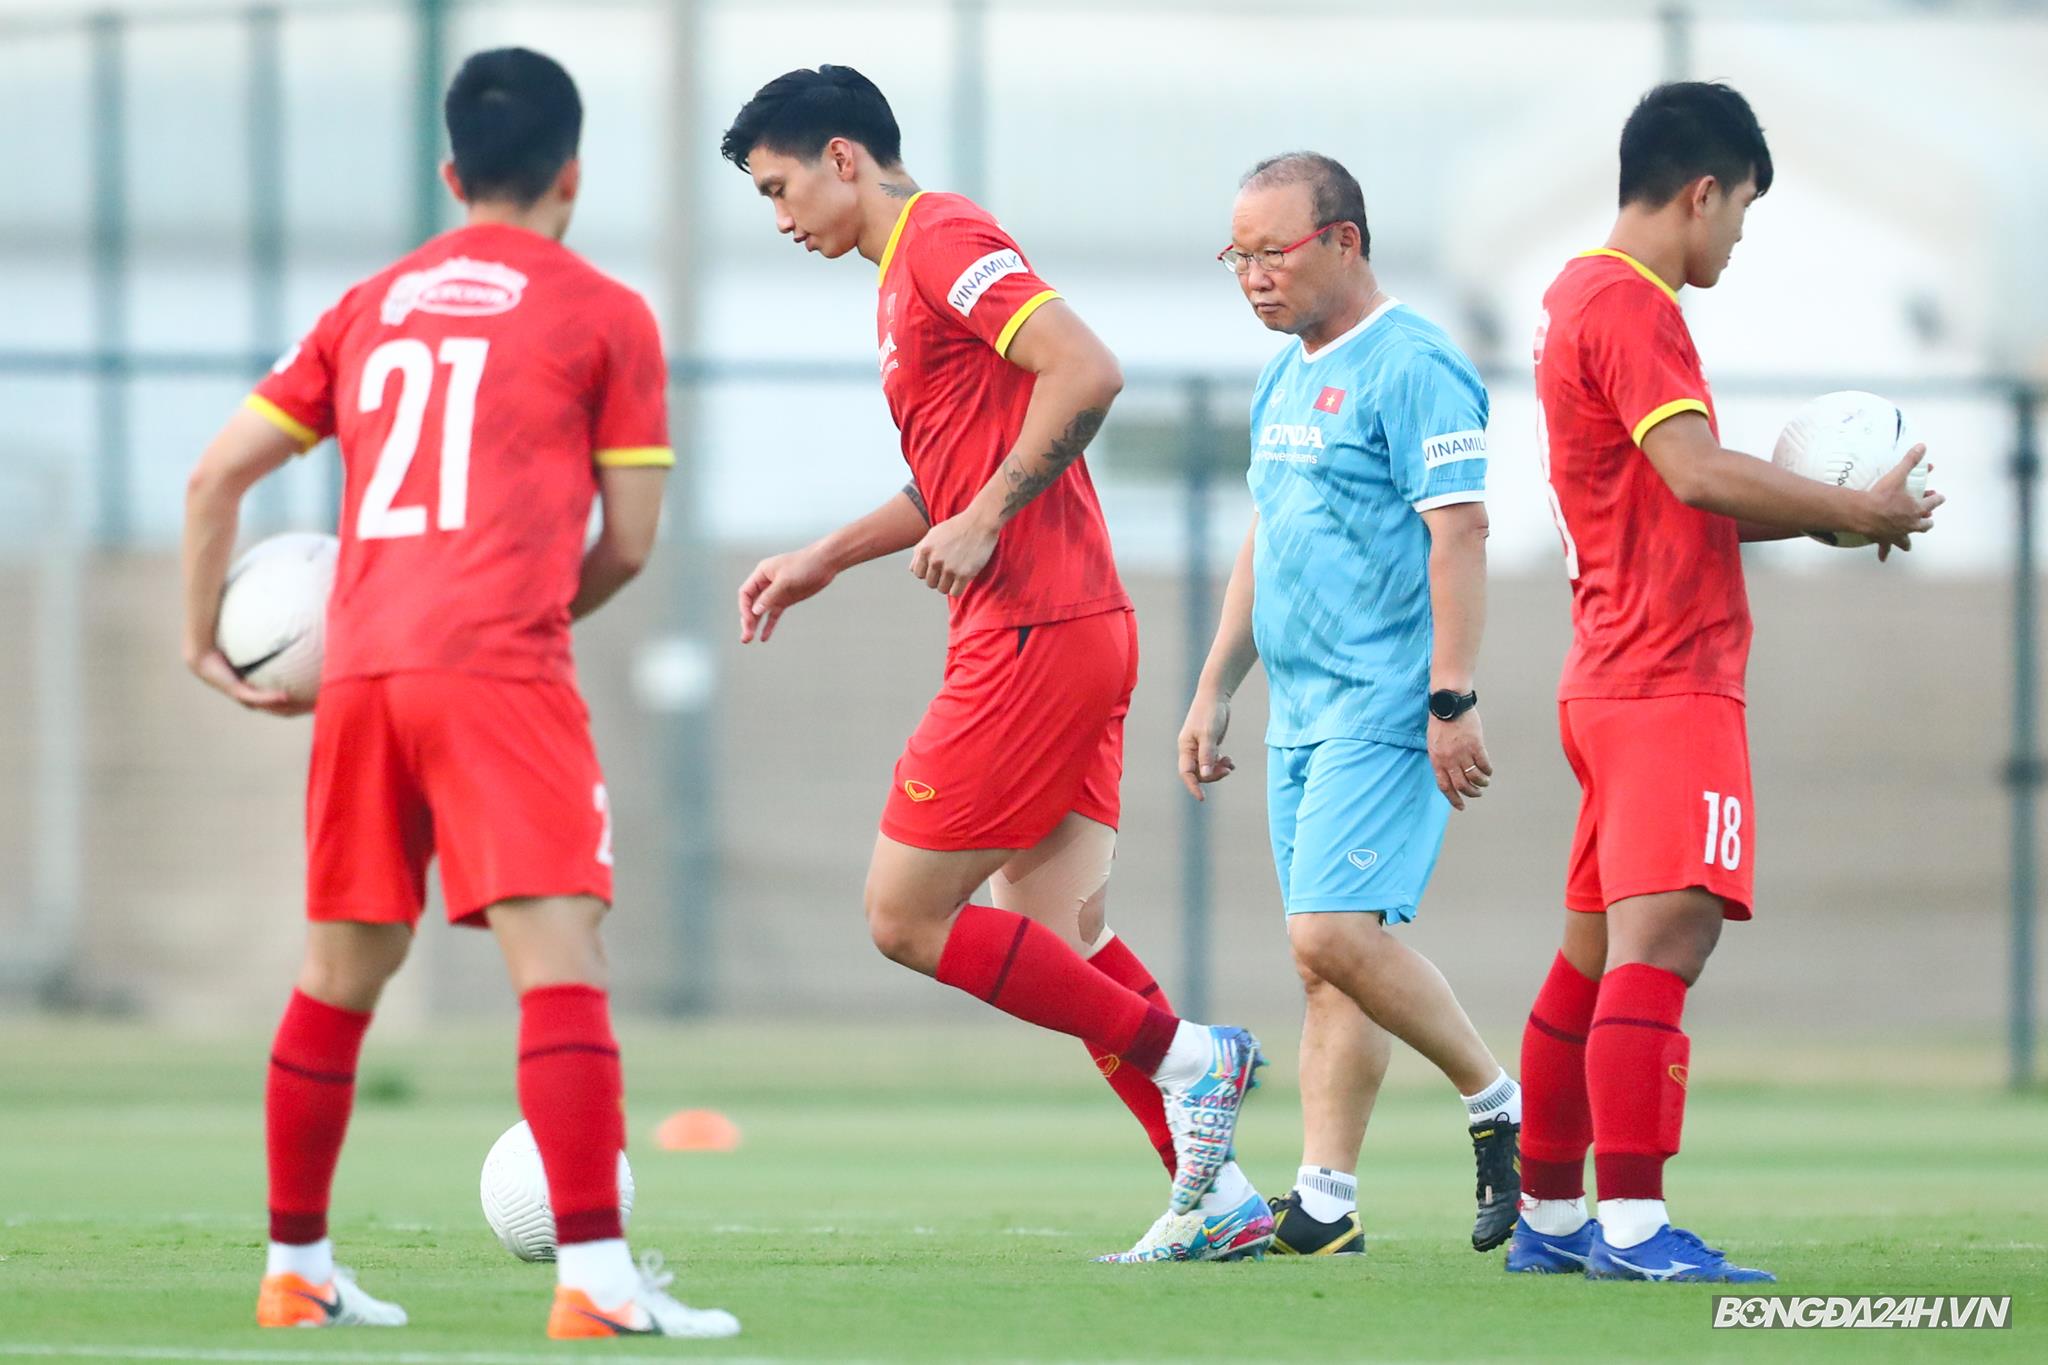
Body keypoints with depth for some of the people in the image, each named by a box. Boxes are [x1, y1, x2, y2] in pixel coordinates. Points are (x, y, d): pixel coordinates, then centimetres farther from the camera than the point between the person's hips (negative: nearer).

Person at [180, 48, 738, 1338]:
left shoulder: (372, 305, 19)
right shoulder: (605, 315, 6)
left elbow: (217, 473, 17)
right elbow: (626, 544, 7)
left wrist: (206, 640, 26)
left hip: (361, 669, 5)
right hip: (500, 668, -5)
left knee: (342, 971, 17)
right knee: (561, 954, -12)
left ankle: (297, 1268, 25)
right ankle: (596, 1279, -24)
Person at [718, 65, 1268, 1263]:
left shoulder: (944, 241, -9)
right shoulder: (907, 272, 22)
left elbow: (1088, 372, -21)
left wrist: (987, 518, -18)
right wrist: (820, 562, 26)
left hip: (1034, 637, -10)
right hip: (1082, 632, 10)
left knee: (907, 917, -5)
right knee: (1060, 941, 5)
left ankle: (1181, 1055, -5)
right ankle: (1218, 1195, 0)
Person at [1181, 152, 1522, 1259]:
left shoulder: (1411, 367, -11)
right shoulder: (1284, 378, 18)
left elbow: (1459, 534, -16)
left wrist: (1452, 702, -21)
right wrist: (1213, 691, 22)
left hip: (1385, 709, -9)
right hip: (1301, 710, 9)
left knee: (1334, 931, -18)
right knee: (1326, 956, 5)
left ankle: (1502, 1108, -2)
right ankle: (1324, 1203, 4)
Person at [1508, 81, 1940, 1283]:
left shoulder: (1589, 300, 21)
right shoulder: (1629, 306, -12)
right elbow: (1697, 472, -23)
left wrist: (1825, 513, 15)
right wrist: (1858, 510, -14)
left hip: (1622, 679, 11)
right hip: (1668, 680, -11)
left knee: (1601, 949, 14)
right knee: (1665, 932, -18)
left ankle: (1549, 1217, 19)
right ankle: (1632, 1223, -25)